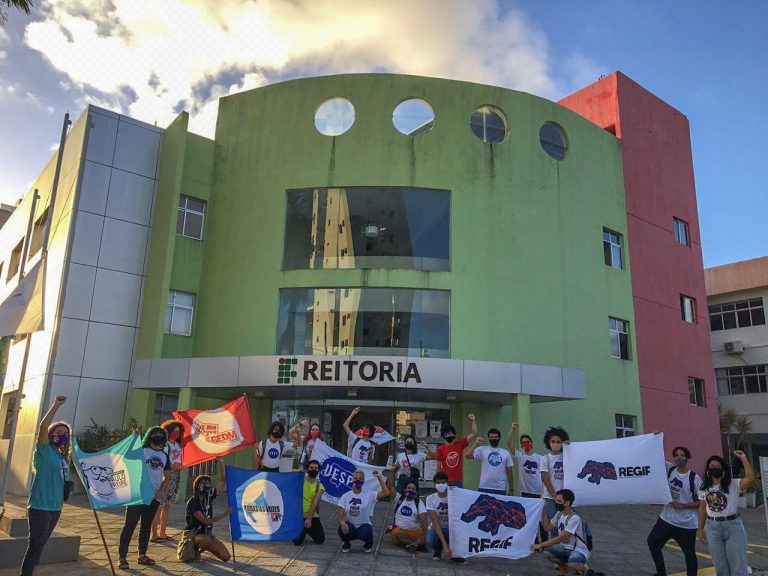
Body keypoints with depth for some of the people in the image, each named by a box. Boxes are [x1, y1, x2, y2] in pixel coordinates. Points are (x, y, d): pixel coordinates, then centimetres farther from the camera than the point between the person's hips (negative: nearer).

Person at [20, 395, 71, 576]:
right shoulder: (44, 451, -8)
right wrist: (56, 405, -24)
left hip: (55, 508, 8)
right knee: (35, 545, -6)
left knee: (40, 544, 15)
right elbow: (43, 427, -24)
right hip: (39, 507, -8)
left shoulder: (62, 456, 12)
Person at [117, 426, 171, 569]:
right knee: (130, 525, -4)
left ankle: (142, 555, 21)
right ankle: (122, 557, 0)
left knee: (146, 526, 12)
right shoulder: (141, 451, -3)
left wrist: (160, 491, 0)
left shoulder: (164, 456, 9)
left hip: (154, 497, 5)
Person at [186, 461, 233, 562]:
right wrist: (224, 515, -21)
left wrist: (221, 462, -11)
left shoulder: (209, 497, 1)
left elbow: (223, 481, 0)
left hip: (208, 533, 6)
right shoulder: (192, 503, -16)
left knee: (226, 557, -9)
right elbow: (206, 521, -21)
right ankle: (195, 549, -8)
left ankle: (205, 547, 16)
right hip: (195, 534, -6)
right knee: (206, 540, -42)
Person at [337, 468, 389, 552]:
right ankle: (346, 544, 5)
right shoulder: (345, 496, -2)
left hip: (363, 525, -1)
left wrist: (379, 477, -18)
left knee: (365, 534, -35)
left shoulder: (369, 494, -5)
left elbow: (386, 493, -19)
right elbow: (340, 515, -6)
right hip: (350, 525, 1)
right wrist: (342, 522, -29)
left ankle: (368, 544, 7)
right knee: (342, 529, -33)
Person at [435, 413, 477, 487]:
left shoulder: (460, 444, 4)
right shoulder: (440, 449, 0)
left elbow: (474, 433, 3)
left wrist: (473, 421, -2)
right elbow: (438, 466, 4)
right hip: (445, 481, -1)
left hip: (458, 481, 1)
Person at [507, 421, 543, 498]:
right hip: (525, 491, -1)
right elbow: (509, 443, -9)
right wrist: (512, 429, -20)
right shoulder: (519, 456, 1)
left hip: (539, 492, 1)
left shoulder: (539, 458, 5)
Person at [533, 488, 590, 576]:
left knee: (573, 564, -38)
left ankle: (582, 568, 0)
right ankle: (564, 567, 9)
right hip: (565, 548, 7)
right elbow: (547, 528, 13)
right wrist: (543, 510, 3)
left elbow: (560, 538, -26)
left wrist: (540, 545, -26)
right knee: (547, 552, -21)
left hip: (579, 550, -7)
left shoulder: (574, 518, -23)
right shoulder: (559, 514, 4)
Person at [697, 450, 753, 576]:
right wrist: (701, 529, 11)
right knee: (720, 566, 12)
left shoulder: (733, 484, -5)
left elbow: (750, 479, -24)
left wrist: (743, 458, -20)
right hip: (712, 527, 4)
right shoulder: (704, 488, 7)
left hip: (733, 525, -3)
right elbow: (702, 509, 12)